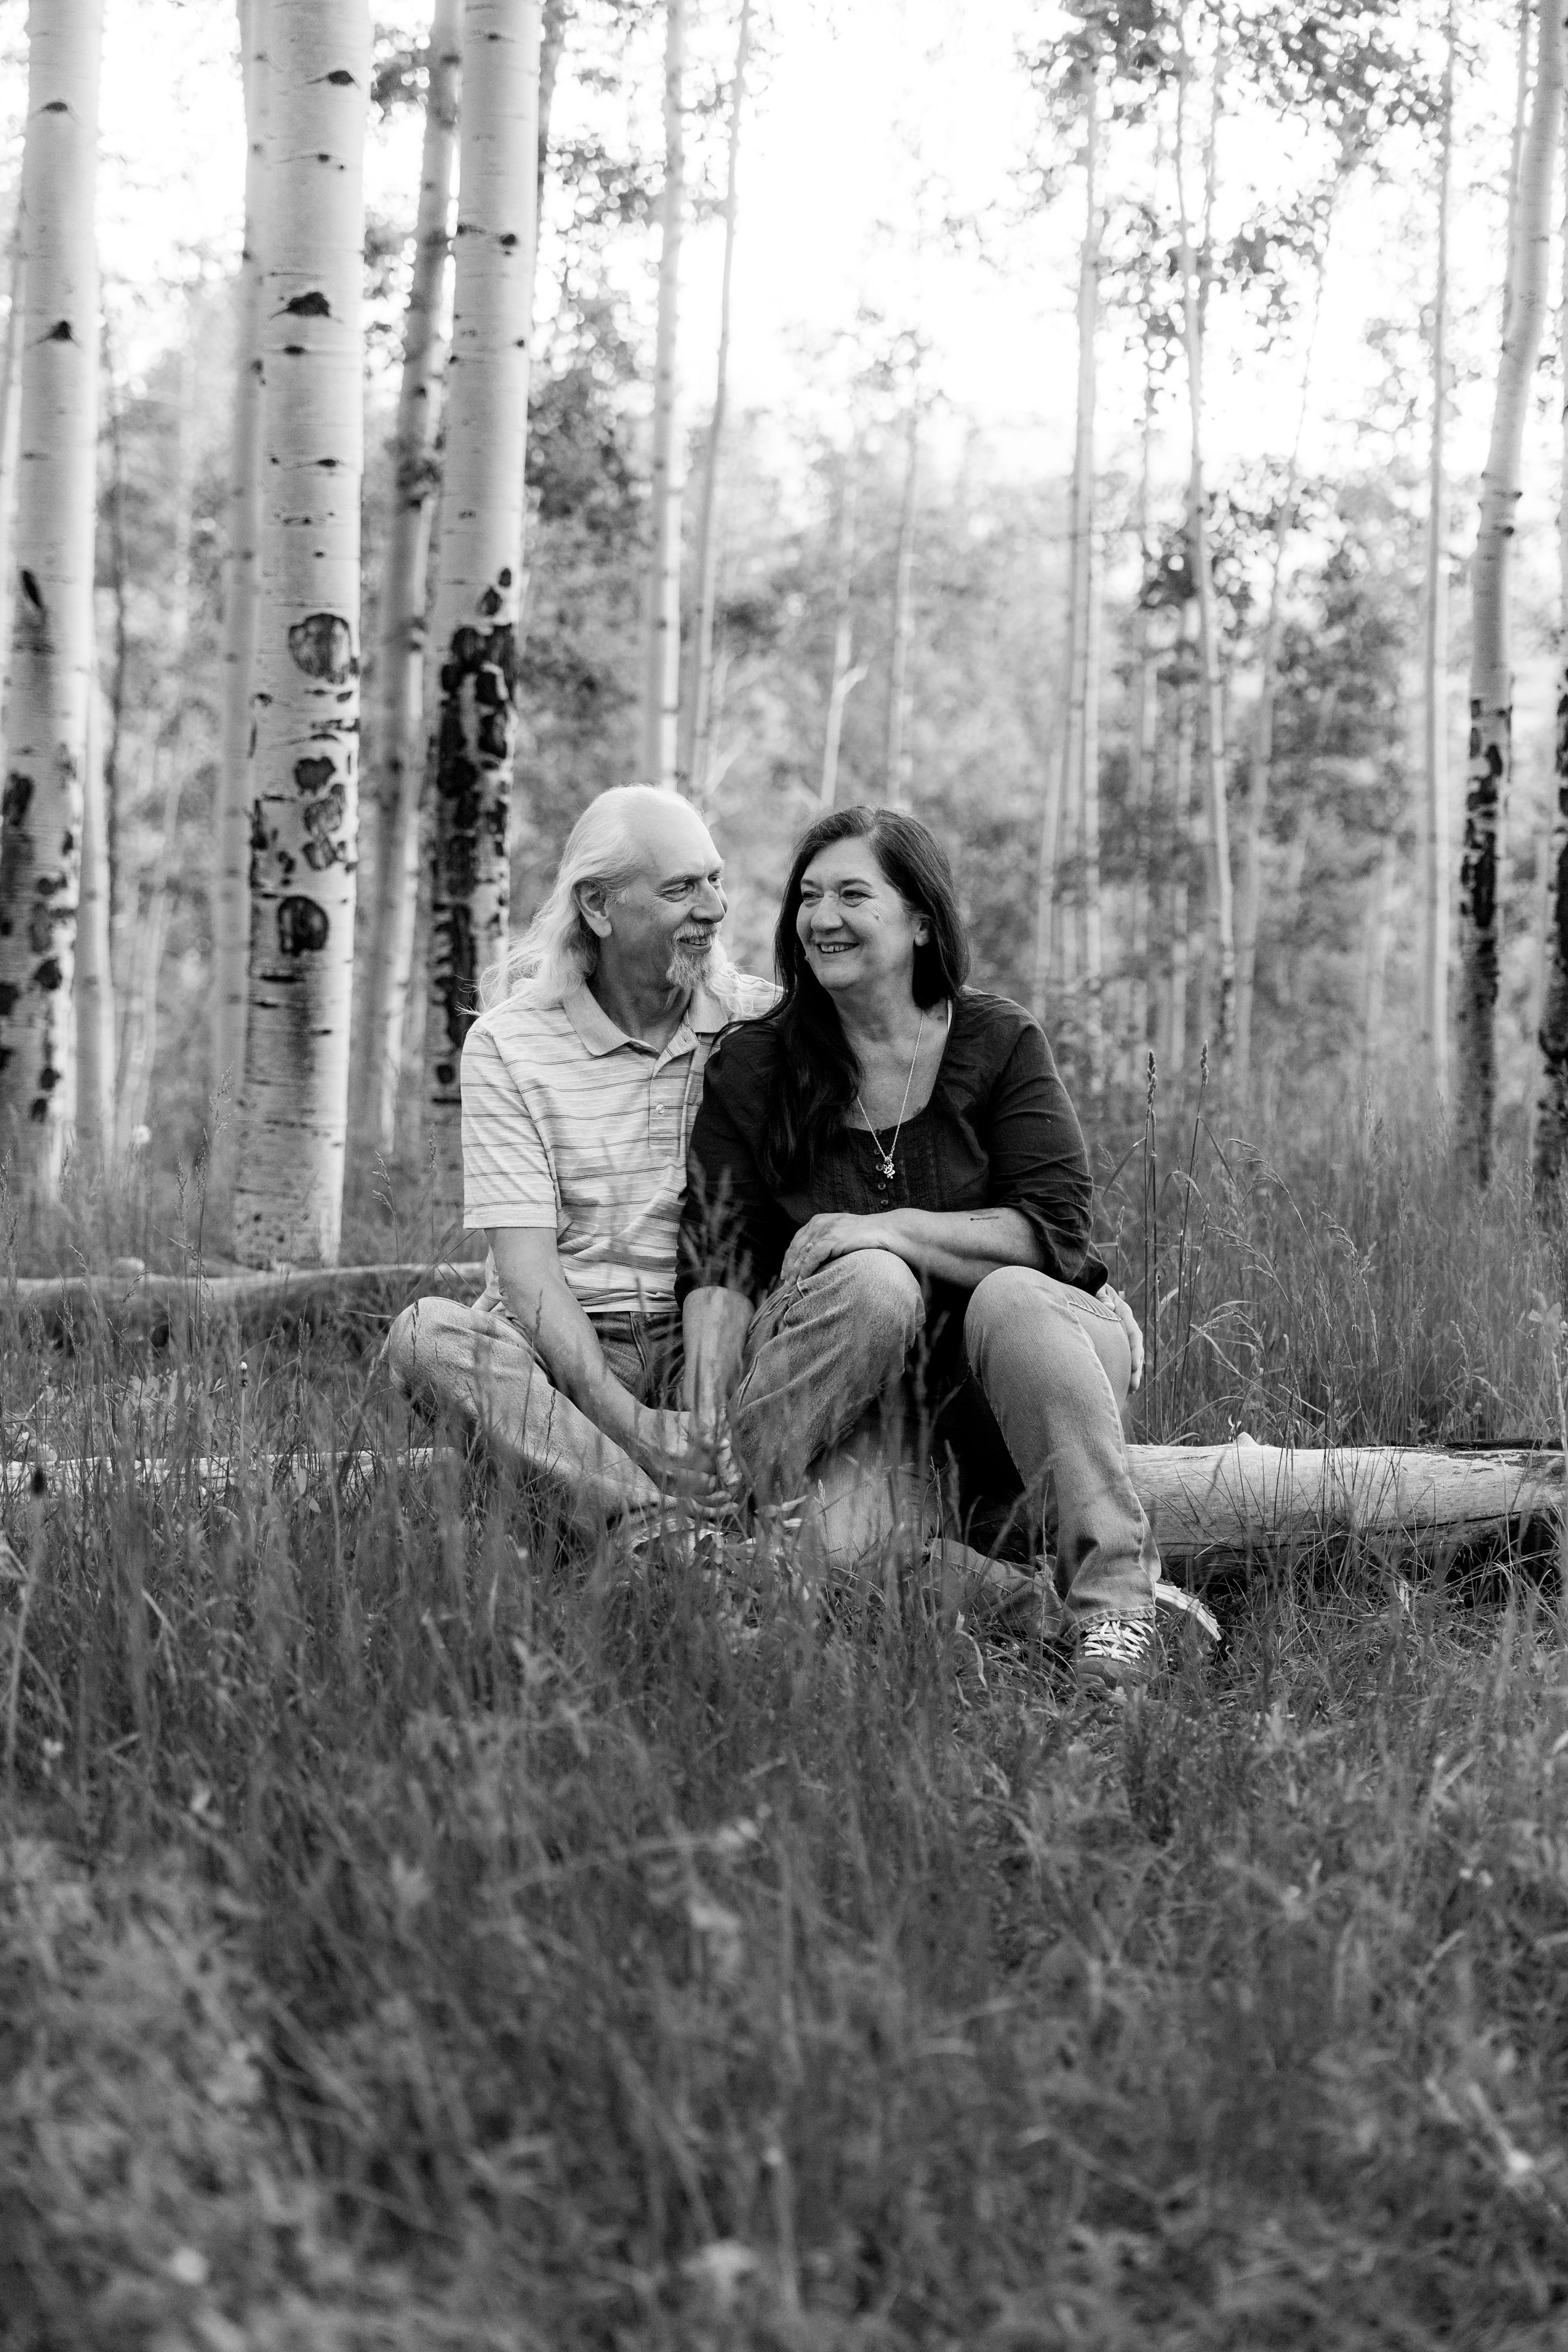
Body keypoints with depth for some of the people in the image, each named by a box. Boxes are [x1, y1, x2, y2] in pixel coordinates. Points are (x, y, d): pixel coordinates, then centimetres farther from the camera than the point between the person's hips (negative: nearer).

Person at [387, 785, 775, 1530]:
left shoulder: (765, 1023, 5)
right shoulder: (508, 1043, 0)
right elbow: (526, 1266, -10)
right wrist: (628, 1423, -25)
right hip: (562, 1349, -1)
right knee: (427, 1332, -32)